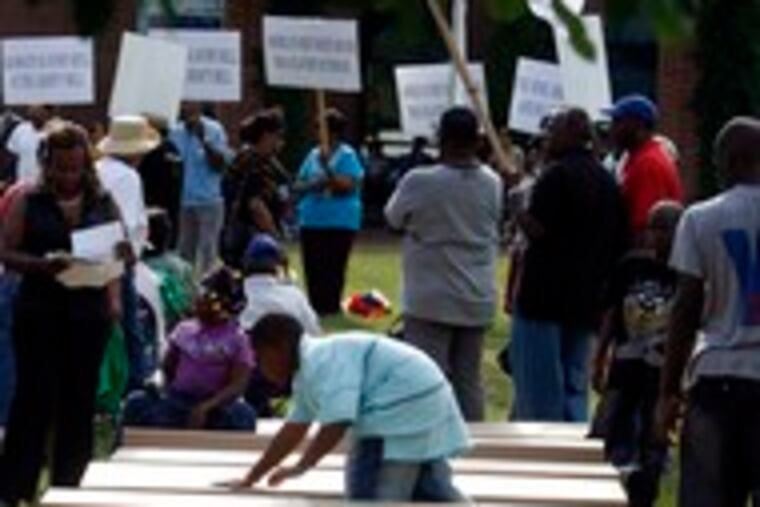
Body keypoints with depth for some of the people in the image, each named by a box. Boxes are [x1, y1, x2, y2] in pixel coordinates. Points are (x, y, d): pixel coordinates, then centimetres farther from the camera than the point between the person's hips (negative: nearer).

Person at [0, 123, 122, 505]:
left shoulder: (103, 204, 7)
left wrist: (113, 299, -5)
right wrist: (41, 265, -20)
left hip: (88, 313, 2)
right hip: (39, 313, -2)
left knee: (79, 399, 5)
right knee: (35, 396, -4)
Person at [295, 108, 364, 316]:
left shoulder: (347, 156, -4)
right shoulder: (313, 155, 14)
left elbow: (347, 186, -16)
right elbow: (299, 184, 16)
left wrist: (327, 169, -26)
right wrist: (311, 185, -6)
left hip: (339, 222, -6)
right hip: (311, 220, 6)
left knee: (333, 268, -5)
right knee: (313, 268, 5)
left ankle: (331, 307, 2)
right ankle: (315, 307, 13)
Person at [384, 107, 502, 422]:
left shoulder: (419, 183, -15)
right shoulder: (492, 184, -1)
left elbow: (393, 218, 1)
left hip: (431, 300, -5)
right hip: (478, 300, 5)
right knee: (469, 380, 11)